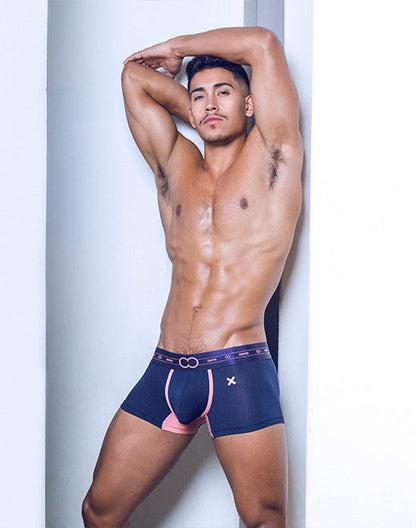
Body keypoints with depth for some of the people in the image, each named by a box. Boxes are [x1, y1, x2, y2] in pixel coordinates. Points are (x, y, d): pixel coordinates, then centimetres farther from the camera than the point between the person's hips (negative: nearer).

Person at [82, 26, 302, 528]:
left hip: (238, 372, -4)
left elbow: (263, 44, 1)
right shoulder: (175, 165, 16)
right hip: (164, 372, 4)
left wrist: (174, 46, 14)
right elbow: (135, 76, 22)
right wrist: (196, 108, 26)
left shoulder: (270, 159, 6)